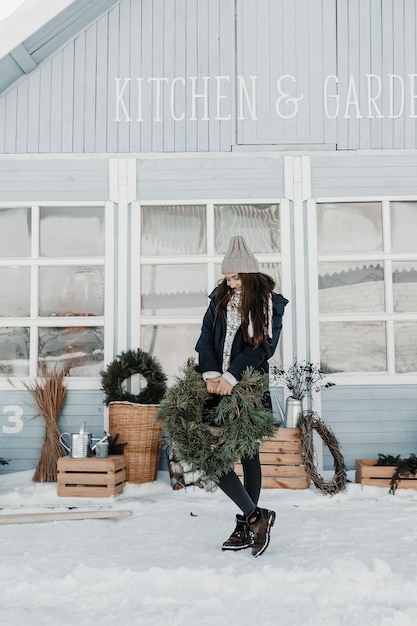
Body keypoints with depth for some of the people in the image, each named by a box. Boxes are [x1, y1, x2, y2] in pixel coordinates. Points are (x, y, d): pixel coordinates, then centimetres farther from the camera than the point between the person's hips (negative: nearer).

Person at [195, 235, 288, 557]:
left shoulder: (270, 304, -2)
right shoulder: (220, 297, 10)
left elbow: (261, 347, -10)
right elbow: (206, 337, 3)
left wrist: (230, 377, -17)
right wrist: (210, 374, -11)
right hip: (218, 386, 4)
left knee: (249, 454, 0)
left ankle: (248, 522, 10)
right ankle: (255, 517, 4)